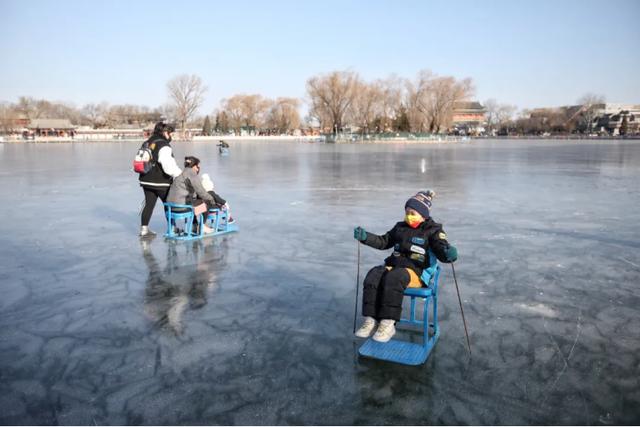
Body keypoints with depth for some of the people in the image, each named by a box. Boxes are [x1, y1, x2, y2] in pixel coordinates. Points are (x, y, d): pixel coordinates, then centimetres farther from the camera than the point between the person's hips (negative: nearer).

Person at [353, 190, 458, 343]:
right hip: (393, 265, 5)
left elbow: (442, 252, -8)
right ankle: (370, 320, -25)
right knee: (373, 276, -25)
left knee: (393, 278, -37)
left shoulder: (433, 230, 4)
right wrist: (365, 236, 9)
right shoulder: (400, 227, 21)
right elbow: (384, 242, 24)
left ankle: (388, 324, -33)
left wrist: (449, 254, -33)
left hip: (415, 271, -5)